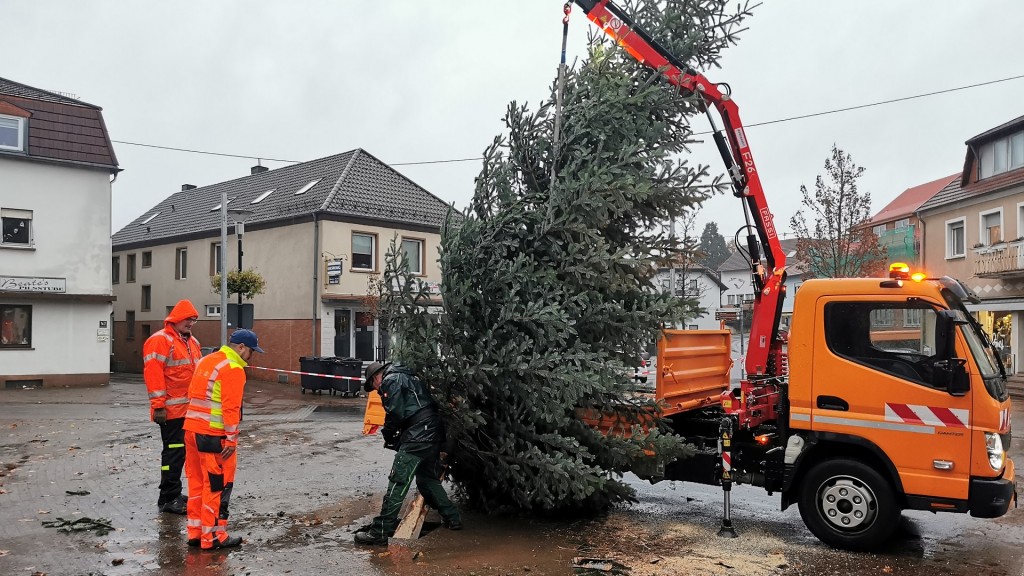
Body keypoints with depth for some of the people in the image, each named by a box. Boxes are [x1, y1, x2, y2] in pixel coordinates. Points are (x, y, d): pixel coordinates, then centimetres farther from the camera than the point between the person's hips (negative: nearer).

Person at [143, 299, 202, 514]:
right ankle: (168, 499, 3)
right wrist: (159, 406, -21)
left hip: (189, 408, 9)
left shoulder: (192, 341, 17)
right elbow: (153, 374, -18)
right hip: (172, 410, -9)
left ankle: (174, 494, 25)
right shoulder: (160, 340, -12)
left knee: (181, 450, 15)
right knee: (174, 452, -6)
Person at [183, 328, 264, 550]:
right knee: (218, 486, 0)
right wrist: (231, 439, -16)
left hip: (191, 430, 9)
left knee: (197, 482, 15)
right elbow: (231, 407, -18)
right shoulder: (233, 369, -12)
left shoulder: (206, 361, 17)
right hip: (214, 435, -9)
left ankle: (195, 532, 22)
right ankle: (213, 536, 4)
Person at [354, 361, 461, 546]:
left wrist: (388, 435, 3)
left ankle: (380, 532, -6)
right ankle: (452, 518, 29)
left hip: (417, 437, -10)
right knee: (428, 480, 23)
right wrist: (395, 437, 19)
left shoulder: (391, 380, -3)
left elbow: (395, 413, -14)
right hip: (434, 434, 10)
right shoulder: (406, 377, 27)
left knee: (398, 482, -8)